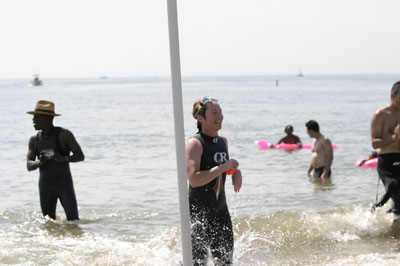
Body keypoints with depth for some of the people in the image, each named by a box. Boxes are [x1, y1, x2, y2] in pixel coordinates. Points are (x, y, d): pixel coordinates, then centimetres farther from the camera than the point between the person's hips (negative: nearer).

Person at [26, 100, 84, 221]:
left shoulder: (63, 135, -9)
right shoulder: (34, 139, 4)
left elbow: (80, 156, -10)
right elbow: (29, 166, -1)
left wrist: (64, 159, -30)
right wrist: (39, 162, -24)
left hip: (64, 184, -4)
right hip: (45, 186, 4)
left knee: (73, 220, -14)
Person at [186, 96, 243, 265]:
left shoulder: (223, 141, 8)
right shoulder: (194, 144, -15)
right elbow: (194, 180, -27)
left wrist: (236, 171, 5)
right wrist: (223, 167, -26)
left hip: (220, 210, 7)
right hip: (197, 212, -7)